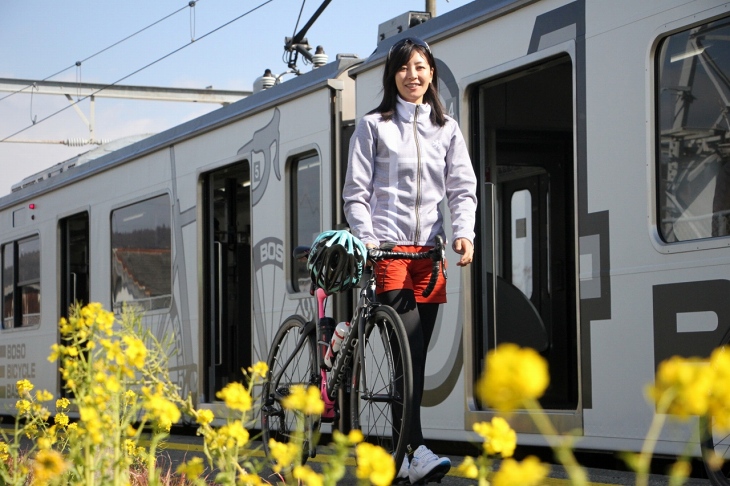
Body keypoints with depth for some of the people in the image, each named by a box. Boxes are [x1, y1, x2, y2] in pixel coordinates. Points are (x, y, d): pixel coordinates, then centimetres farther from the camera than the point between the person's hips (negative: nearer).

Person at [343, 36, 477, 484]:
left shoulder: (447, 129, 15)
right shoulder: (373, 127, 6)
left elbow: (462, 189, 9)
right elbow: (356, 192, 3)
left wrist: (463, 233, -9)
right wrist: (367, 240, -12)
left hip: (429, 249, 4)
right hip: (388, 246, -4)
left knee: (417, 353, 4)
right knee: (409, 347, -17)